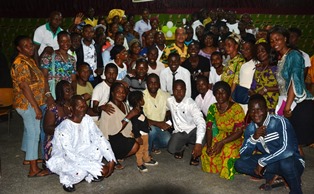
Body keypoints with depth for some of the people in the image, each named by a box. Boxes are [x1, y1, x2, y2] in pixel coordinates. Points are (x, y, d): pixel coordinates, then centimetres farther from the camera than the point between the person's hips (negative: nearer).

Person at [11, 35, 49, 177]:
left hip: (29, 104, 10)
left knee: (29, 130, 21)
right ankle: (33, 169, -1)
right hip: (28, 104, -10)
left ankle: (29, 157, 38)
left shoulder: (29, 60, 11)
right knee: (34, 133, -7)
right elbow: (25, 87, -25)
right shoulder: (21, 63, -20)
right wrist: (36, 108, -25)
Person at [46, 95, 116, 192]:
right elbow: (71, 156, -33)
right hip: (62, 158, -6)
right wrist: (99, 168, -35)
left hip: (80, 153, 6)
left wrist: (111, 161, -23)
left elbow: (100, 138, -12)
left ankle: (90, 174, 2)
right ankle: (67, 180, 1)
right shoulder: (64, 128, -29)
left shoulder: (87, 119, -11)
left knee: (99, 144, -18)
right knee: (80, 171, -35)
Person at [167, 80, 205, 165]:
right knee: (171, 149, -22)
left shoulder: (190, 103, -22)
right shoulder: (169, 101, -7)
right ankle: (181, 147, 17)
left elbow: (200, 122, -35)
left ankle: (195, 155, -1)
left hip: (192, 130, -3)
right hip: (179, 132, 3)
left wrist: (198, 143, -46)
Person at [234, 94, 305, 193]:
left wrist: (262, 162, -26)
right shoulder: (250, 129, -6)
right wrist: (254, 138, -25)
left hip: (292, 162, -5)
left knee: (286, 162, -39)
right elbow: (243, 155, -8)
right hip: (269, 162, 5)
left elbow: (288, 150, -35)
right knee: (239, 164, -9)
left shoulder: (279, 122, -23)